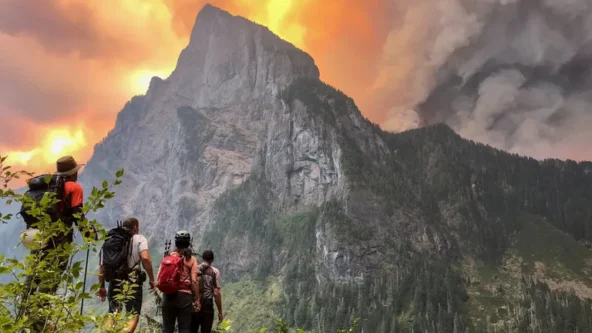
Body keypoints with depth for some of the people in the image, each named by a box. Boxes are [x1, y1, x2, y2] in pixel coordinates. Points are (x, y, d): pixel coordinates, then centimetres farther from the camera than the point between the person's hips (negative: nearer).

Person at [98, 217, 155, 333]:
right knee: (133, 315, 2)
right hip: (132, 282, -4)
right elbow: (145, 258, -13)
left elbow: (102, 264, 12)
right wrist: (151, 279, -6)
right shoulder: (139, 239, 5)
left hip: (115, 282, 4)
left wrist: (101, 286, 17)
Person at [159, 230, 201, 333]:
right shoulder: (191, 259, -2)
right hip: (185, 295, -2)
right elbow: (194, 281, -7)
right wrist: (197, 299, 0)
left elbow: (159, 277, 0)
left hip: (168, 295, 2)